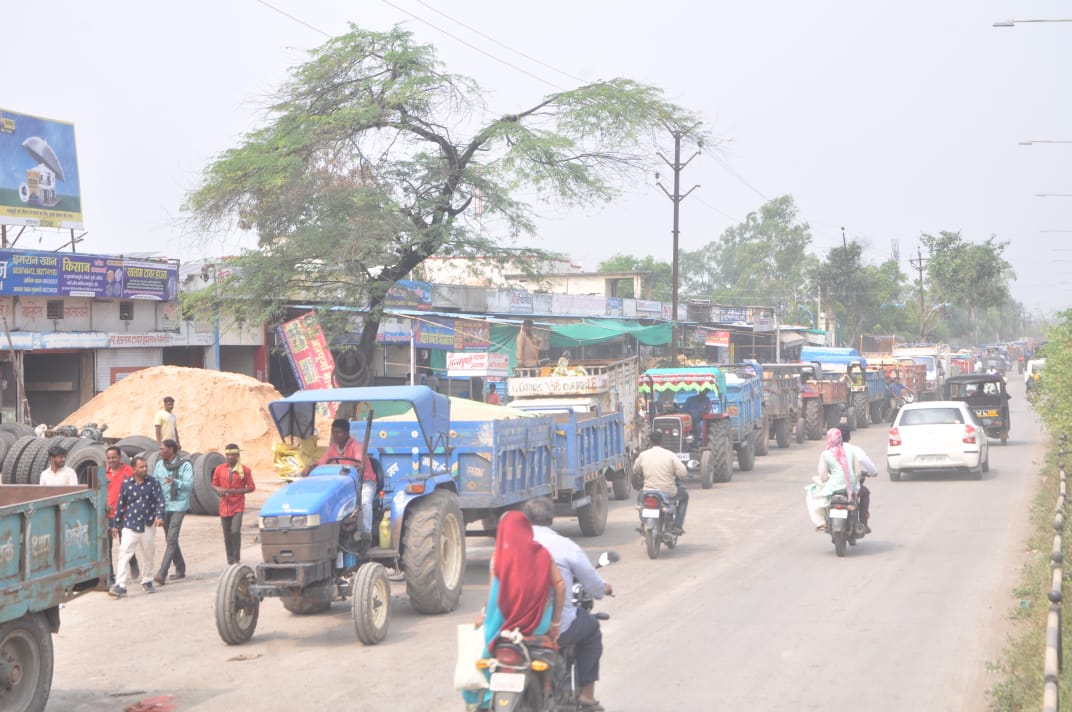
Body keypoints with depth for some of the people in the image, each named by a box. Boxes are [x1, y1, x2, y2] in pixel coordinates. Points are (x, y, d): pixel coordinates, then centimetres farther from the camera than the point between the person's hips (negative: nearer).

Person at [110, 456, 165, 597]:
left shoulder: (153, 483, 0)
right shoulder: (126, 484, 2)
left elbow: (160, 501, -4)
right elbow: (120, 505, 9)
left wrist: (159, 517, -21)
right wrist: (116, 525, 12)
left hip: (148, 526, 1)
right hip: (130, 526, -1)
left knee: (148, 556, 11)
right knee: (124, 554, -11)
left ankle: (147, 581, 30)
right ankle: (120, 585, -14)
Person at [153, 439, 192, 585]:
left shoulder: (185, 465, -7)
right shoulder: (160, 464, 8)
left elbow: (189, 484, -16)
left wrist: (175, 482, -33)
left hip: (178, 506, -6)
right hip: (164, 506, 6)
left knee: (172, 539, -12)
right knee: (171, 539, 13)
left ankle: (162, 574, -19)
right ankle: (180, 569, 26)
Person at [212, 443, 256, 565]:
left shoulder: (244, 470, -2)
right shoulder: (219, 469, 5)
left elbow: (251, 487, 0)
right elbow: (214, 484, 14)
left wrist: (237, 491, -15)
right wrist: (218, 490, -10)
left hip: (238, 506, -3)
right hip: (224, 506, 3)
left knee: (235, 531, -16)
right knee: (227, 535, 7)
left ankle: (236, 558, -5)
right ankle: (230, 558, 21)